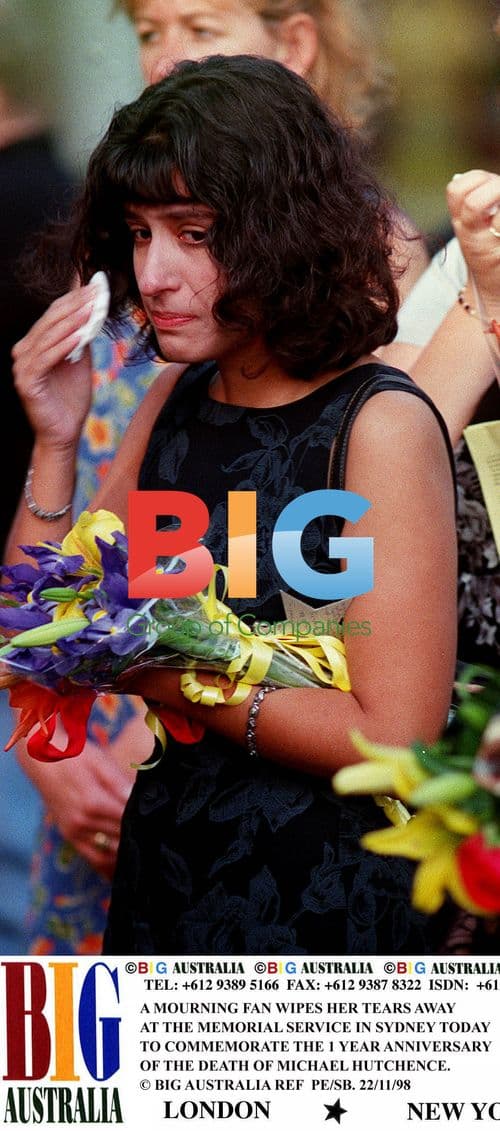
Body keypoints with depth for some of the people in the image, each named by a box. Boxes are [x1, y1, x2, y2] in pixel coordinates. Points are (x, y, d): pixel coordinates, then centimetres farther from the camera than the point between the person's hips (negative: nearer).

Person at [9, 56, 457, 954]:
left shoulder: (383, 426, -14)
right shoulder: (178, 400, 6)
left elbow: (393, 739, -18)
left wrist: (167, 675, -16)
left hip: (320, 906, -6)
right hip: (161, 878, 6)